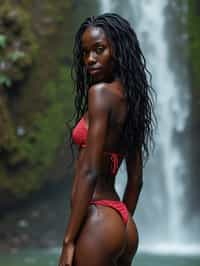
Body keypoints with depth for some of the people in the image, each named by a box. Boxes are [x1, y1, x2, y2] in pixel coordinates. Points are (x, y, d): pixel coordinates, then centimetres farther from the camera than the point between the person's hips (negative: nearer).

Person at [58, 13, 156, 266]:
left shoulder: (101, 92, -11)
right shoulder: (130, 99, 13)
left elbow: (89, 172, -18)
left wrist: (68, 240, -17)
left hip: (97, 220, -9)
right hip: (124, 225, 9)